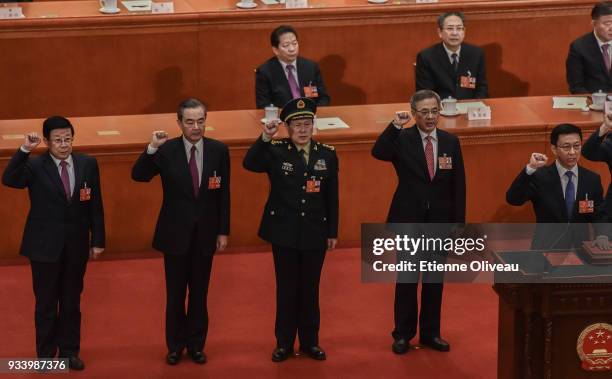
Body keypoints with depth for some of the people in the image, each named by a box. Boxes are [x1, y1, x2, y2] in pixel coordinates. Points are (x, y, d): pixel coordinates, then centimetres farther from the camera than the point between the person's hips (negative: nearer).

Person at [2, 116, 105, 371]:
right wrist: (25, 150, -38)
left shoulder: (87, 164, -1)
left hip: (76, 245, 2)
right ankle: (46, 354, 19)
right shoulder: (35, 165, -10)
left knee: (72, 301, 12)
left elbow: (95, 205, 3)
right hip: (45, 244, -2)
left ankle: (69, 351, 24)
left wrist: (97, 240, 3)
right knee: (46, 302, 8)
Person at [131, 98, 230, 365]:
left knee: (199, 293, 12)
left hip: (205, 233, 1)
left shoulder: (219, 150, -5)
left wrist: (223, 231, 2)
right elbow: (138, 176, -19)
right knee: (175, 293, 9)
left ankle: (196, 344, 26)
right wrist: (151, 149, -34)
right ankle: (175, 345, 24)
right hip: (175, 233, -1)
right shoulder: (166, 150, -11)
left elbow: (224, 194, 1)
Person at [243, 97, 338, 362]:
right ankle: (284, 342, 17)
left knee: (310, 288, 10)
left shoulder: (327, 155, 1)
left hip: (315, 233, 2)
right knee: (286, 288, 7)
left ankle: (310, 341, 22)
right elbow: (249, 164, -25)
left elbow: (332, 197, 4)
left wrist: (333, 232, 5)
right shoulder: (275, 151, -6)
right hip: (284, 232, -2)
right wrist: (265, 138, -37)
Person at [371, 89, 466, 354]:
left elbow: (458, 186, 4)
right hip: (409, 220, -3)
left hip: (440, 221, 3)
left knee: (435, 280, 11)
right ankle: (403, 334, 16)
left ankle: (430, 333, 22)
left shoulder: (451, 142, 2)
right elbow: (378, 153, -27)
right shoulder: (402, 139, -7)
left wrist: (459, 223, 0)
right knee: (407, 279, 5)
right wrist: (395, 126, -35)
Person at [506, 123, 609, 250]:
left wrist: (602, 236, -9)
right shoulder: (540, 176, -4)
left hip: (580, 250, 3)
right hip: (547, 249, -3)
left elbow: (599, 214, 13)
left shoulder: (592, 179, 6)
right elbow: (512, 199, -17)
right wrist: (530, 168, -29)